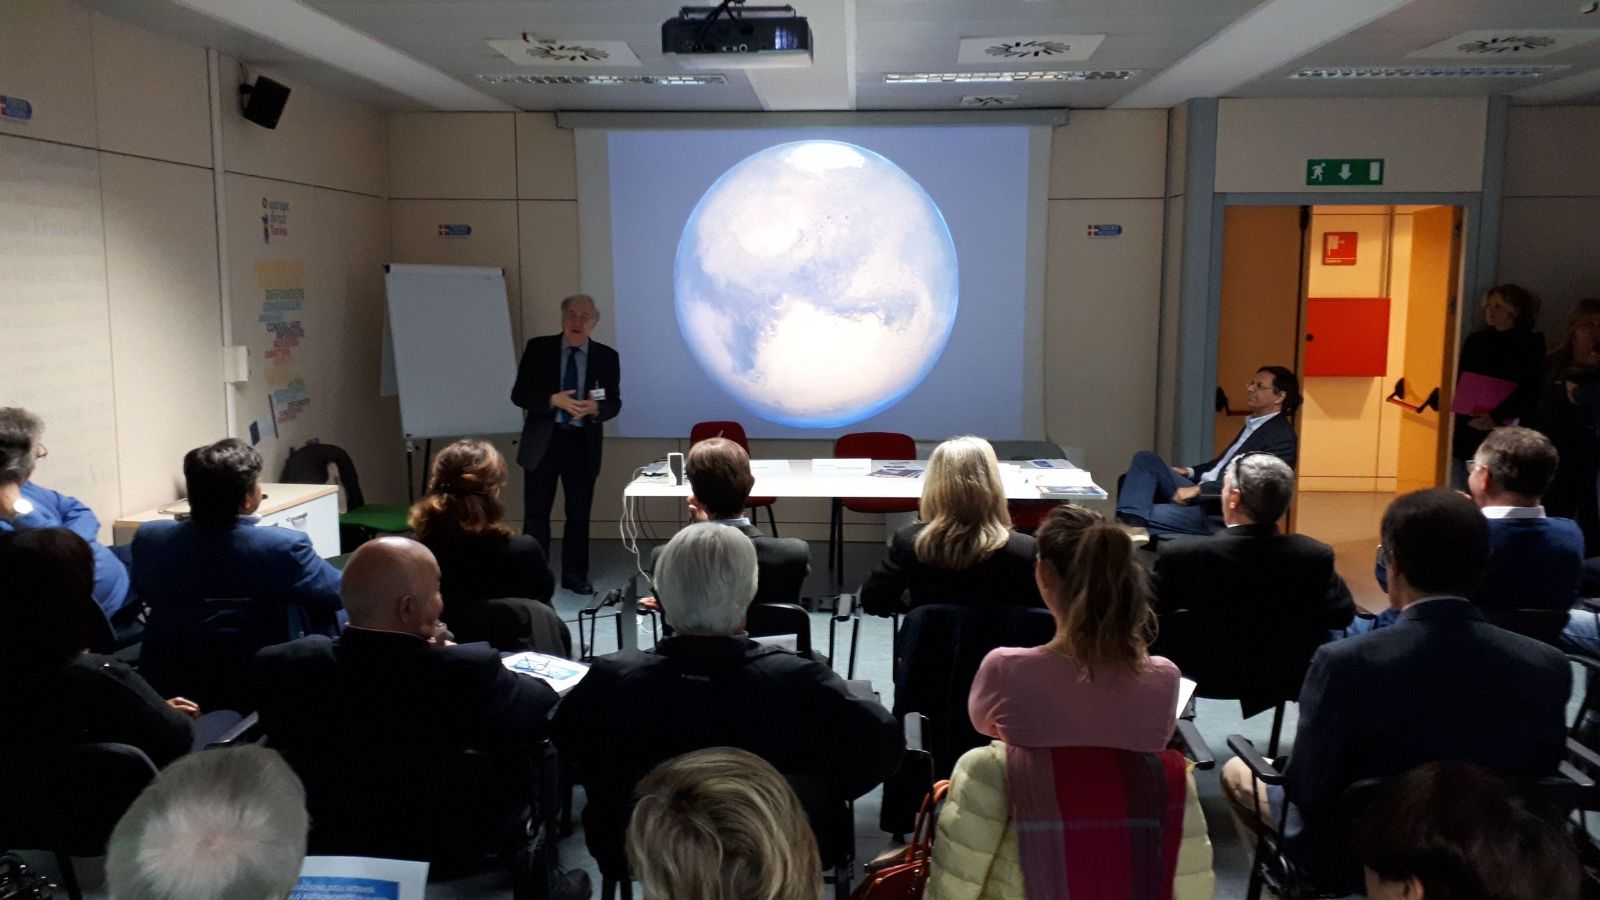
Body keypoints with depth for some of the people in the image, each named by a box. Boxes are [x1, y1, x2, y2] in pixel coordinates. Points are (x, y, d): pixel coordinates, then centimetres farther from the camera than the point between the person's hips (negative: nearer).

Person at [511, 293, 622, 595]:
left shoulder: (606, 356, 2)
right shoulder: (538, 348, -1)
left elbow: (614, 403, 4)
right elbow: (519, 394, -2)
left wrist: (595, 408, -19)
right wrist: (553, 400, -19)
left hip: (583, 444, 1)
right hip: (543, 441, -1)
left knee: (579, 513, 10)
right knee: (536, 512, 3)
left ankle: (575, 574, 23)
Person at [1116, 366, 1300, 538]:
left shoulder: (1281, 436, -13)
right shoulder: (1253, 424, 18)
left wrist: (1199, 489, -24)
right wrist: (1190, 472, 15)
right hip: (1200, 494, 10)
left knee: (1146, 516, -24)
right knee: (1145, 458, -6)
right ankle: (1131, 523, -24)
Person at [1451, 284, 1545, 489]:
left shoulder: (1531, 344, 1)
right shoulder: (1476, 340, 13)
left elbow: (1529, 393, -7)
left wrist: (1497, 418, -19)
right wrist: (1468, 417, -4)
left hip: (1506, 432, -4)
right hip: (1468, 428, 4)